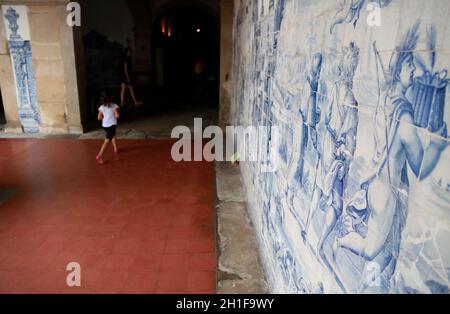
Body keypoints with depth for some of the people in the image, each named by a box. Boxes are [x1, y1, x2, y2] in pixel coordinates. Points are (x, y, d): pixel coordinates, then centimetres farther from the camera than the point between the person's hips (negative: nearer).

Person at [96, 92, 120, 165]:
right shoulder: (114, 106, -9)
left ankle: (115, 149, 41)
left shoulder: (102, 107, 2)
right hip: (111, 125, -6)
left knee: (113, 135, 31)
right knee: (107, 141, -8)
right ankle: (99, 156, -15)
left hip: (105, 125, 6)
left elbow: (99, 118, 0)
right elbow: (117, 115, -17)